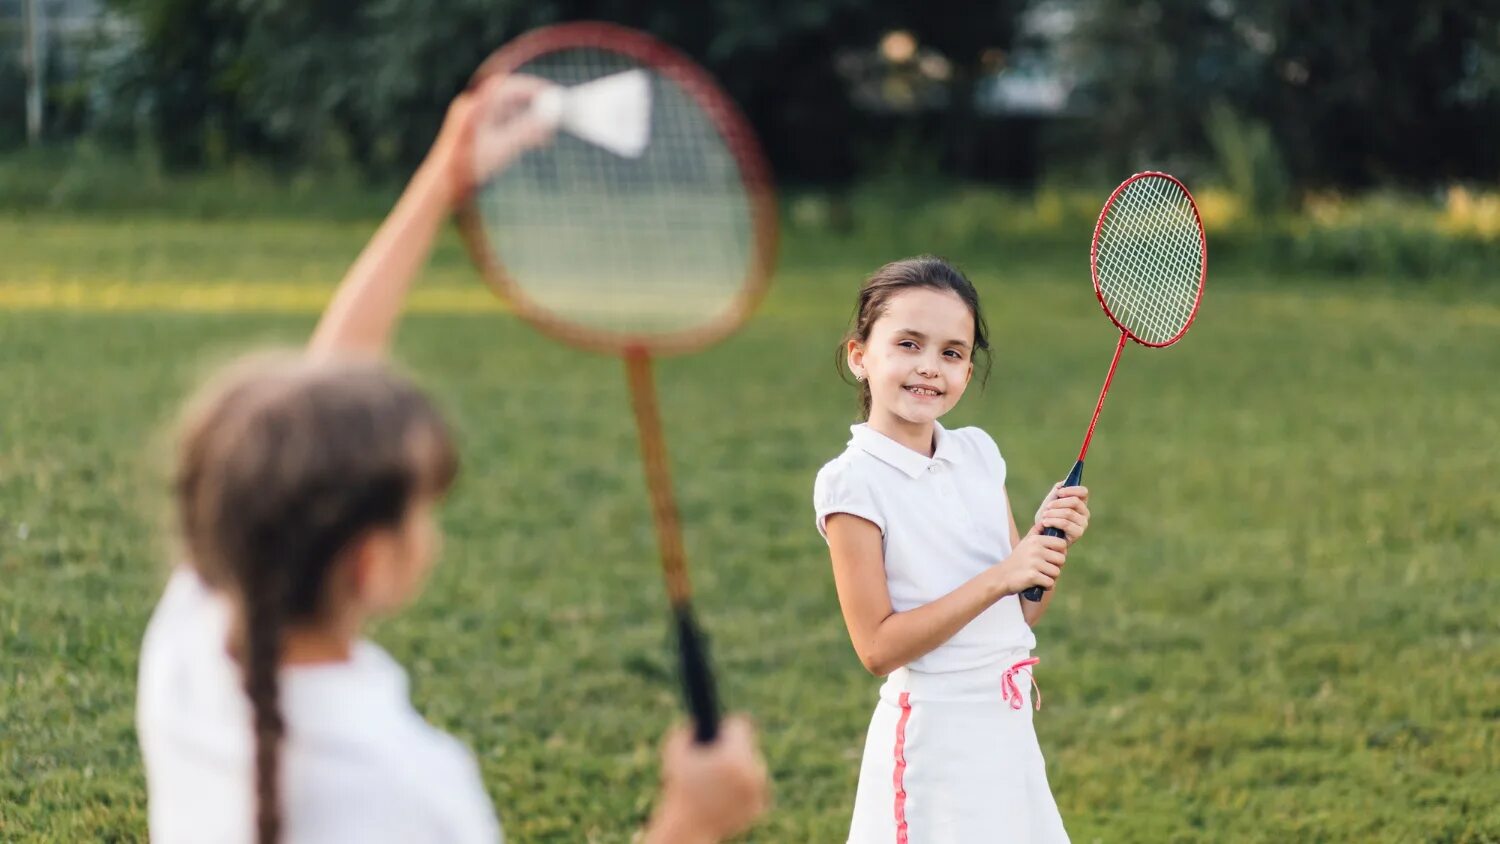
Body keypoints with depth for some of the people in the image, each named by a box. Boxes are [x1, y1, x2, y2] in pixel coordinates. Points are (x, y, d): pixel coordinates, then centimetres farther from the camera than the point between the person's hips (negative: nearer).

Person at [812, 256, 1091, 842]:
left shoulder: (978, 452, 6)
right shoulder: (852, 483, -13)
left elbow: (1024, 611, 10)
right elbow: (878, 648, -17)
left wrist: (1049, 544, -10)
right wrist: (997, 578, -22)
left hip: (1010, 727, 6)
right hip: (934, 733, -6)